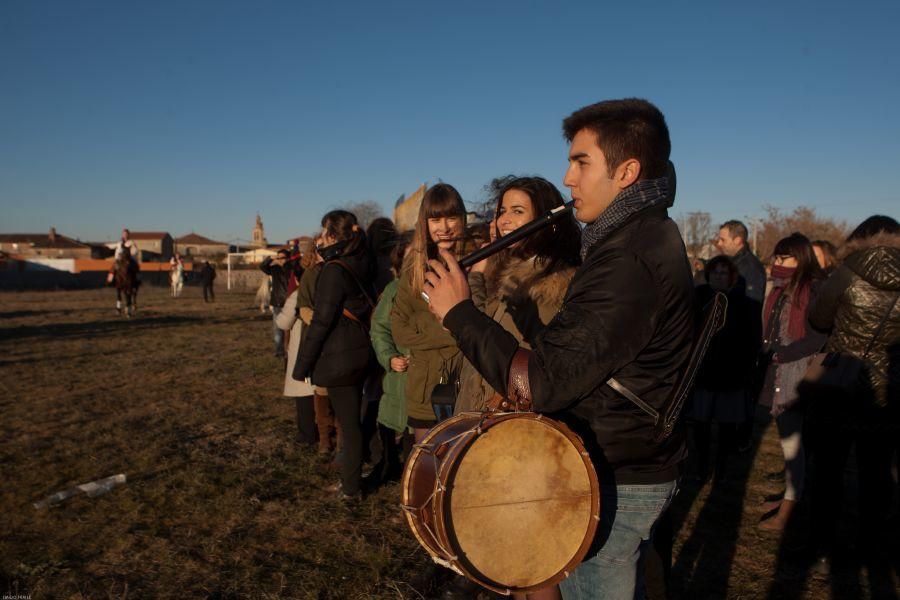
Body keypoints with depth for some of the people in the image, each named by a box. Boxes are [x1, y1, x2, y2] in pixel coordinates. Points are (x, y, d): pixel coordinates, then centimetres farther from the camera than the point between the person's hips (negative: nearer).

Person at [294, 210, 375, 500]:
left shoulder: (334, 270, -17)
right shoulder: (362, 265, 6)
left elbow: (321, 321, -17)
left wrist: (302, 364, -11)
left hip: (339, 356, -8)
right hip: (360, 352, 8)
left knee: (348, 421, 2)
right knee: (352, 418, 18)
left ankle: (351, 487, 14)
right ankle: (350, 480, 30)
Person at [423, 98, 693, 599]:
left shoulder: (630, 261, -27)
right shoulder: (651, 235, 7)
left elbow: (542, 384, -29)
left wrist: (459, 311, -21)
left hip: (612, 481, -10)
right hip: (638, 465, 10)